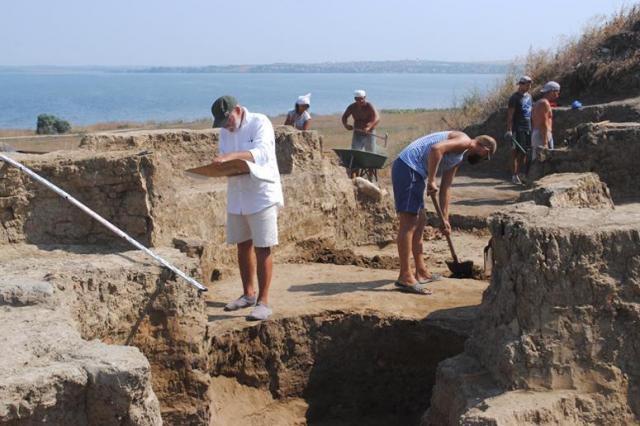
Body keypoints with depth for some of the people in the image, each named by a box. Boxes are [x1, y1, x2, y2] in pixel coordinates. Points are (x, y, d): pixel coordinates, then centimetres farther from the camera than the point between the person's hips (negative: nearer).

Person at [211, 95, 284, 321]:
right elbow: (226, 162, 9)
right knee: (243, 246, 14)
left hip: (262, 195, -7)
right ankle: (248, 294, 28)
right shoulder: (225, 132, 10)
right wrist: (219, 165, -15)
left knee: (263, 249, -5)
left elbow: (262, 153, -26)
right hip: (237, 196, 7)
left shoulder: (260, 123, -11)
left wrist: (232, 156, -38)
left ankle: (263, 301, 0)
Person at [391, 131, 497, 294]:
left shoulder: (458, 159, 24)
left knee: (420, 221, 17)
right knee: (409, 223, -11)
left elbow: (445, 189, 26)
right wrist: (431, 180, -19)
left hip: (413, 172, 11)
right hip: (408, 168, -11)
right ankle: (405, 277, -11)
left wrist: (445, 219, 25)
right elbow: (436, 149, -23)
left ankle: (421, 272, 27)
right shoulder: (464, 141, -5)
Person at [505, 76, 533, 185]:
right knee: (515, 152, -4)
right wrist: (509, 130, -19)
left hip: (528, 128, 8)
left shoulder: (529, 96, 15)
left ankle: (519, 173, 17)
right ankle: (514, 176, -1)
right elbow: (510, 115, -13)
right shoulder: (514, 98, -9)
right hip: (517, 129, -8)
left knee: (524, 152, 9)